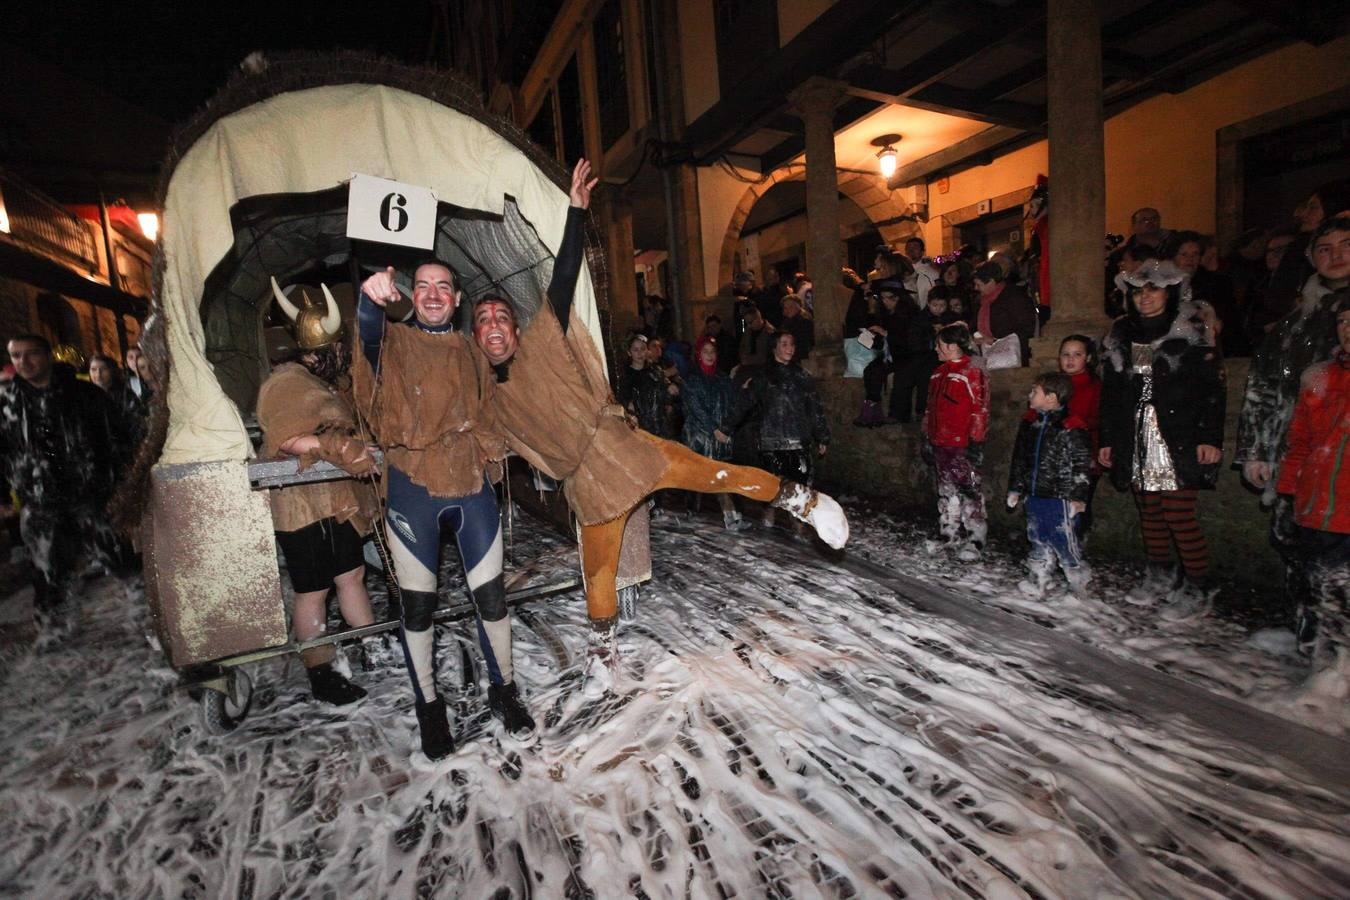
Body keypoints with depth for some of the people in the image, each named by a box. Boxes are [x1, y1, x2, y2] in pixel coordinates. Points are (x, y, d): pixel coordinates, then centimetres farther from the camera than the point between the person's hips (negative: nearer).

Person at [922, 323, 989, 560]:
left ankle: (974, 541, 4)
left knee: (970, 491, -3)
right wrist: (927, 438, 18)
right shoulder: (938, 373, 14)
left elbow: (980, 410, -13)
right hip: (940, 443, 8)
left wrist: (976, 442, -15)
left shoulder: (972, 373, -9)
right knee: (946, 491, 14)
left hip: (962, 446, -8)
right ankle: (950, 536, 25)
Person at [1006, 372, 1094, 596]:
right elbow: (1019, 459, 15)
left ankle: (1080, 584, 21)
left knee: (1065, 541, 1)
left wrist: (1078, 497, -14)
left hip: (1061, 498, -7)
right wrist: (1016, 489, 15)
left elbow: (1083, 466, -12)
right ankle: (1037, 583, 24)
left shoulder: (1072, 429, -13)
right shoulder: (1029, 423, 8)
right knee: (1038, 541, 14)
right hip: (1034, 496, 7)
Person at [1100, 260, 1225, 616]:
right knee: (1149, 513, 10)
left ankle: (1198, 588, 10)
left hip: (1178, 442, -4)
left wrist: (1210, 438, -12)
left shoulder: (1189, 332, -1)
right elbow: (1110, 393, 14)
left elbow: (1213, 389, -4)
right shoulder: (1121, 336, 12)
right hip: (1137, 443, 4)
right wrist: (1107, 440, 12)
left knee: (1179, 515, -5)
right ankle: (1159, 576, 26)